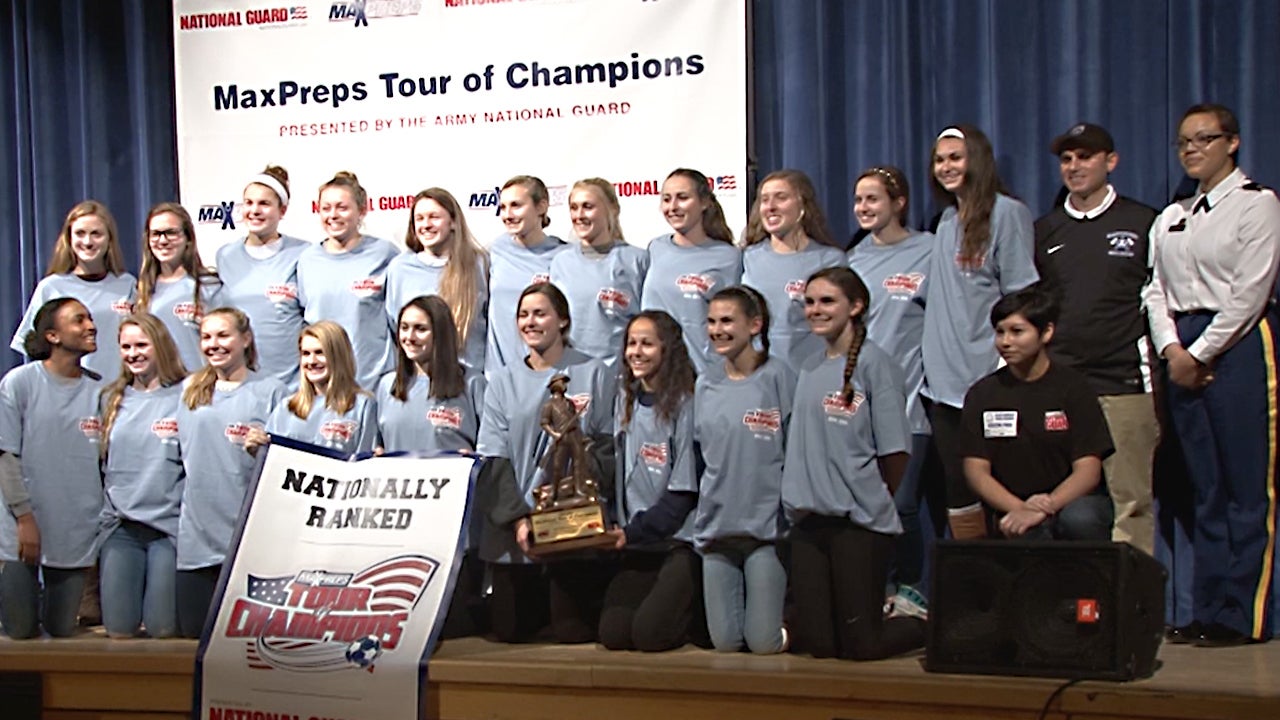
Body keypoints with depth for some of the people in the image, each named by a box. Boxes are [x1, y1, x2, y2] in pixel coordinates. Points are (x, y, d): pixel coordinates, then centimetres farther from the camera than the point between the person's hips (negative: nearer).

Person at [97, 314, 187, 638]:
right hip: (120, 525, 4)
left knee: (162, 629, -4)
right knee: (119, 630, 0)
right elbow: (100, 464, 19)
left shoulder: (186, 397, -1)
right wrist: (107, 509, 13)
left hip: (169, 525, -3)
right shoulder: (112, 400, 12)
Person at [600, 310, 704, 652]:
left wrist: (633, 532, -16)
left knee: (649, 633, -19)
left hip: (681, 540, -6)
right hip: (637, 545, 6)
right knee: (612, 634, -11)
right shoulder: (626, 401, 10)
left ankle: (703, 613, 10)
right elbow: (619, 476, 12)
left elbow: (684, 491, -12)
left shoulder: (685, 405, -10)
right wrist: (622, 532, -2)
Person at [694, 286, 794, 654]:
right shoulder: (705, 385, 9)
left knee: (764, 642, -6)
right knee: (725, 642, 2)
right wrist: (700, 509, 14)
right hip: (716, 524, 4)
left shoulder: (778, 376, -5)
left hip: (765, 524, -4)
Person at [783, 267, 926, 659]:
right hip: (809, 519, 6)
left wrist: (872, 501, 3)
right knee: (815, 643, 4)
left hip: (860, 522, -6)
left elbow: (895, 451, -8)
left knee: (860, 647, -3)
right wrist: (802, 494, 9)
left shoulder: (875, 363, -9)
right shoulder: (810, 369, 12)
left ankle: (929, 624, 23)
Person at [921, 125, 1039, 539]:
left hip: (987, 375, -7)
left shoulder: (1006, 213, -3)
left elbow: (1021, 295, -8)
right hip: (944, 377, 7)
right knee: (956, 484, 6)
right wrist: (933, 358, 17)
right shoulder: (947, 221, 18)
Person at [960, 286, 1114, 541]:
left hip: (1072, 500, 1)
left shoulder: (1073, 387, 1)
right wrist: (1021, 508, -20)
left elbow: (1088, 470, -6)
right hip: (1014, 509, 0)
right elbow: (976, 470, -2)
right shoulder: (982, 394, 5)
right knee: (1027, 535, -35)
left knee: (1079, 520, -35)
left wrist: (1045, 508, -24)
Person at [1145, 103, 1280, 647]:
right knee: (1206, 490, 7)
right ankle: (1207, 611, 8)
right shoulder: (1170, 218, 18)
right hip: (1186, 355, 6)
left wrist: (1199, 353, -11)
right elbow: (1157, 289, 13)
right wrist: (1171, 348, -4)